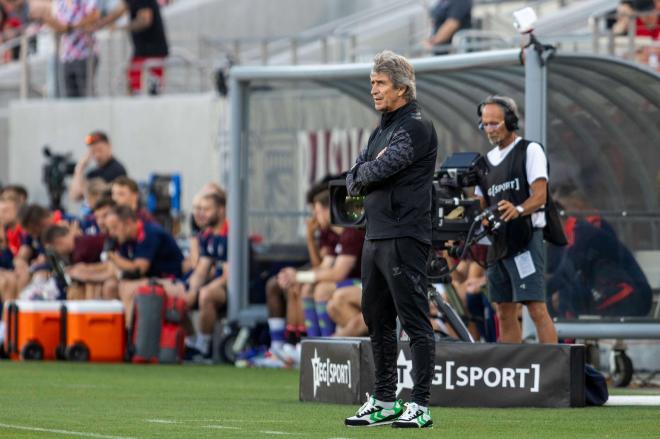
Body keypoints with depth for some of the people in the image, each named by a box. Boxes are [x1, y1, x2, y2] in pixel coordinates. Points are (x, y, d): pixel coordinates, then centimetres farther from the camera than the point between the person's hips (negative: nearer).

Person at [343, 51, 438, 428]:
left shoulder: (416, 127, -10)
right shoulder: (382, 130, 20)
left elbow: (378, 170, -19)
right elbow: (353, 182, 16)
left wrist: (363, 173, 2)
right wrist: (366, 176, -4)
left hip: (405, 237, -10)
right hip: (375, 237, 10)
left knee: (415, 322, -9)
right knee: (377, 321, 14)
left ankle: (421, 406, -10)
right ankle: (385, 402, 21)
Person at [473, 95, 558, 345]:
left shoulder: (530, 150, -1)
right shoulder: (488, 160, 20)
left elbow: (540, 195, -12)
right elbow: (480, 204, 19)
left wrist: (518, 210, -32)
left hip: (525, 240, -8)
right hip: (498, 242, 8)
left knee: (536, 308, -15)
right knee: (505, 313, 7)